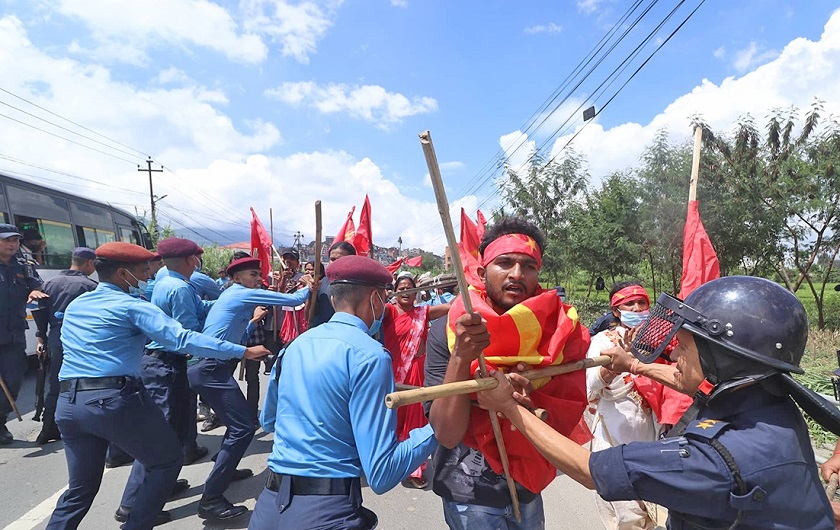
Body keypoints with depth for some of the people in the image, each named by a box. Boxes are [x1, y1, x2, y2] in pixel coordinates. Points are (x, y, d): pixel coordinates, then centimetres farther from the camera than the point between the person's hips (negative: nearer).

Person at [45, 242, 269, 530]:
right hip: (114, 399, -8)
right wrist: (242, 351, -16)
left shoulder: (74, 306, 17)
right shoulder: (133, 306, -6)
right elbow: (182, 339, -16)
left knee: (81, 488, 19)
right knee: (168, 461, 8)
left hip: (67, 403, 8)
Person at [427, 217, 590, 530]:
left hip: (528, 490, 4)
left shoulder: (558, 329, -9)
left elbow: (566, 418, -8)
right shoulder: (447, 333, -19)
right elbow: (448, 434, -22)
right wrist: (462, 356, -36)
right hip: (469, 495, -4)